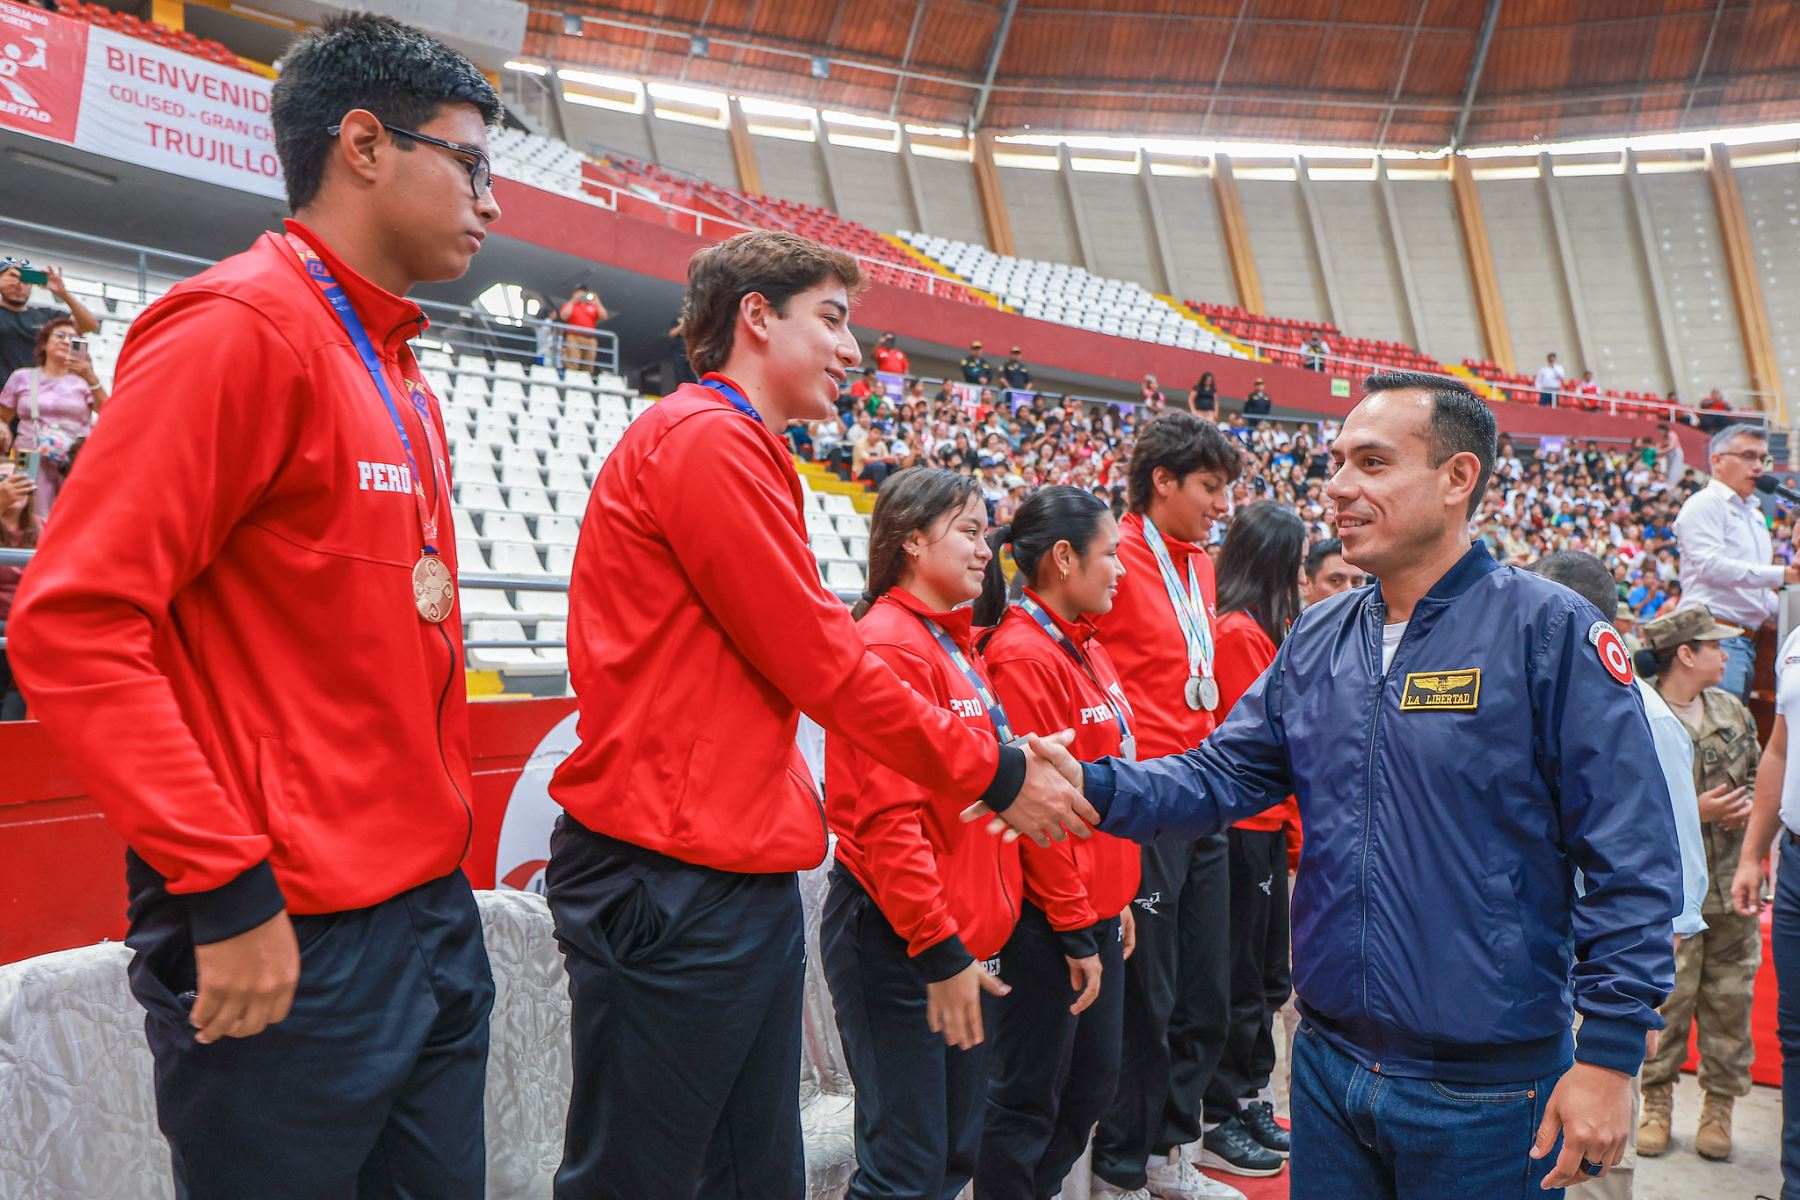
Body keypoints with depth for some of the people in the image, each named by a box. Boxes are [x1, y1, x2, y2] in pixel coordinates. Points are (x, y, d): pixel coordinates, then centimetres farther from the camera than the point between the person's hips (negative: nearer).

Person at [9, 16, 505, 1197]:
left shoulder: (403, 378, 13)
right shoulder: (240, 326, -12)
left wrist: (444, 839, 14)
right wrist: (227, 886, -19)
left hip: (434, 914, 8)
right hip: (289, 943, -8)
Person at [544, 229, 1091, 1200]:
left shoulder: (735, 446, 18)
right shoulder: (706, 438, -13)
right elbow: (822, 663, -14)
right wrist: (993, 772, -4)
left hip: (745, 875, 10)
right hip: (674, 881, -10)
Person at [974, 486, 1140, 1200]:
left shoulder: (1083, 646, 10)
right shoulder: (1023, 655, -17)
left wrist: (1117, 899, 15)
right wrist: (1075, 931, -15)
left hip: (1097, 907, 9)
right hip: (1050, 920, -9)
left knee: (1094, 1083, 18)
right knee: (1029, 1099, 5)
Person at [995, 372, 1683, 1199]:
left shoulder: (1548, 629, -12)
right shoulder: (1316, 639, 5)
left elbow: (1630, 858, -13)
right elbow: (1221, 777, 4)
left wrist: (1610, 1053, -14)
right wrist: (1093, 785, -13)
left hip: (1487, 1091, -4)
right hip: (1328, 1063, 5)